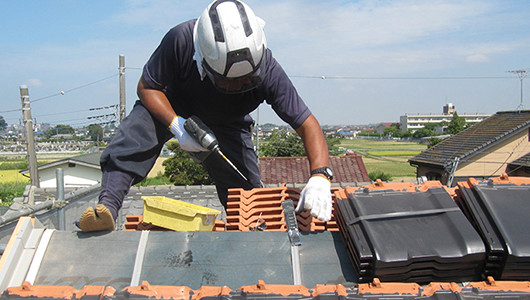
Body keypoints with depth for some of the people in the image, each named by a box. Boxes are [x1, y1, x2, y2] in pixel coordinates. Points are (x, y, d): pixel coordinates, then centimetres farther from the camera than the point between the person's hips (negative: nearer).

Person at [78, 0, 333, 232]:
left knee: (249, 193, -11)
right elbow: (147, 86, -20)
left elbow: (307, 124, -31)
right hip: (173, 107, 0)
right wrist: (175, 125, -37)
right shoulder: (181, 40, -36)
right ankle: (107, 205, -38)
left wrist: (319, 175, -48)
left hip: (226, 126, 1)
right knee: (139, 127, -33)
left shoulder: (268, 72, -34)